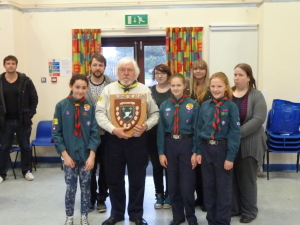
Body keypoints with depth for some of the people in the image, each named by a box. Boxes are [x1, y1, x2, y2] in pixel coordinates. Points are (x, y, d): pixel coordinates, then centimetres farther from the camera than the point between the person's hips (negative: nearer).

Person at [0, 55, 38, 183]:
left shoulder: (25, 81, -4)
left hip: (22, 120, -1)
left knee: (25, 146, 10)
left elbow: (34, 98, 0)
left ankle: (27, 171, 24)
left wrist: (30, 114, -6)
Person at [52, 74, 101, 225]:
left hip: (86, 155, 1)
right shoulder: (61, 106, -5)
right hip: (69, 155, -1)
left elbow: (94, 132, -4)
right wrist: (65, 155, -10)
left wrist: (92, 155, -11)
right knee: (71, 187, 7)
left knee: (85, 187, 11)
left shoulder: (90, 107, -2)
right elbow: (56, 132, -5)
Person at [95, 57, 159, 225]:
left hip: (138, 140, 0)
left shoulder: (145, 90, 6)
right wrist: (113, 129, -17)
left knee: (137, 179, 9)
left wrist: (146, 125, -14)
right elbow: (100, 113, -3)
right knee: (114, 179, 11)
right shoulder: (109, 89, 4)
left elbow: (155, 113, 6)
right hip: (114, 140, 0)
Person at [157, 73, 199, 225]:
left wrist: (195, 152, -8)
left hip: (186, 144, -2)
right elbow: (161, 130, 1)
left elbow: (196, 130, -5)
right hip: (170, 144, 3)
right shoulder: (164, 106, 1)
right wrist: (161, 152, -1)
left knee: (187, 184, 4)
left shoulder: (193, 105, -5)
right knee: (173, 184, 12)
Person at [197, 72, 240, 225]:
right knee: (208, 186, 14)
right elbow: (199, 129, 8)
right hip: (206, 148, 4)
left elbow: (235, 132, -10)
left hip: (223, 149, -4)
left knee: (223, 188, 9)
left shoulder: (231, 106, -9)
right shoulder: (205, 106, 3)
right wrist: (199, 151, 3)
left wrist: (230, 156, -13)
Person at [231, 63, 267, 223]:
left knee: (247, 179, 7)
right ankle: (233, 208, 27)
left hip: (248, 145, -3)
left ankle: (249, 211, 24)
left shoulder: (256, 96, -6)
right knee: (231, 178, 11)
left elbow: (258, 119, -16)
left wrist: (237, 133, -23)